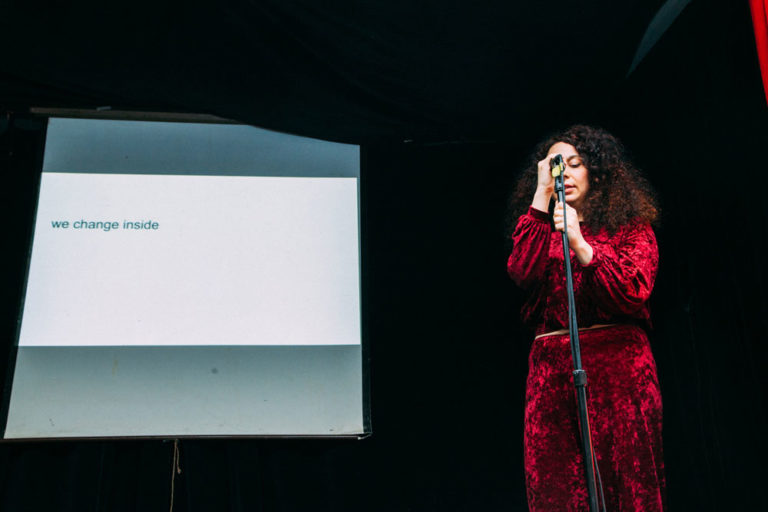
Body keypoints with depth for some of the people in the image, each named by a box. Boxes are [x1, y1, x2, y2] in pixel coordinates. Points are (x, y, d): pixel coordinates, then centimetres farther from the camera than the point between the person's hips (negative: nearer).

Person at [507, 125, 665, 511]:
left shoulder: (632, 228, 11)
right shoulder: (541, 229, 19)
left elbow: (634, 293, -5)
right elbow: (522, 271, -3)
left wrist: (580, 245, -14)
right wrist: (542, 194, 0)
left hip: (617, 365, -2)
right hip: (550, 370, 2)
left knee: (625, 478, -4)